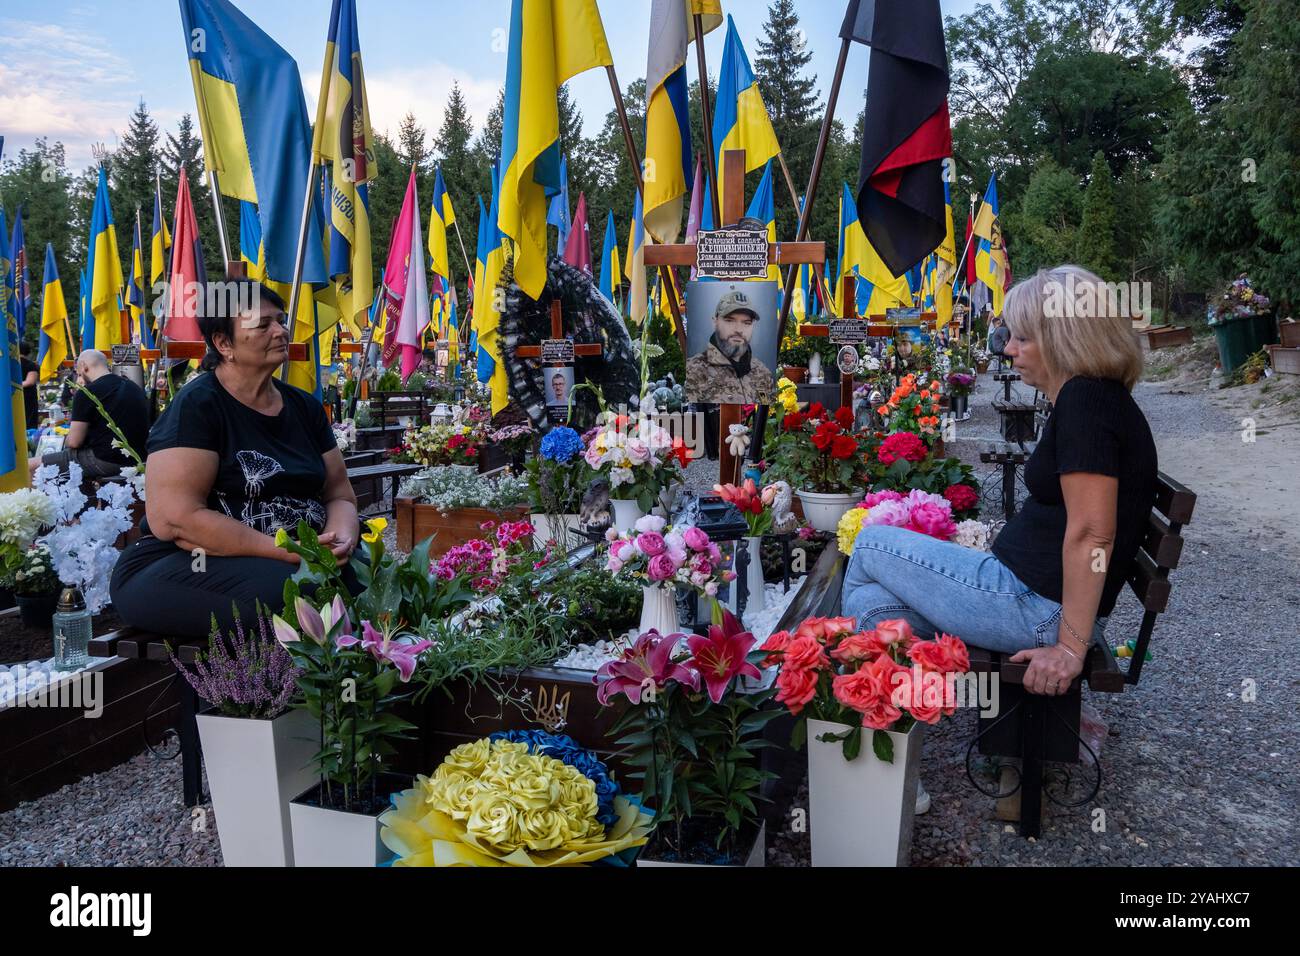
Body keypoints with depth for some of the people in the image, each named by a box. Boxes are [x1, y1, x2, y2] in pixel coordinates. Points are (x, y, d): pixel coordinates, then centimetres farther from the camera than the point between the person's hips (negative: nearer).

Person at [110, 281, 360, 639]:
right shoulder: (197, 406, -9)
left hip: (294, 561, 6)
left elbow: (339, 493, 12)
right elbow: (174, 519, -19)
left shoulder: (304, 407, 11)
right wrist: (286, 552, -23)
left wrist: (341, 537, -13)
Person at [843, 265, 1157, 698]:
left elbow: (1091, 535, -25)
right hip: (1033, 590, 10)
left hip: (1038, 606, -10)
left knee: (870, 545, 4)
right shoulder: (1090, 397, 13)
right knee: (871, 602, 6)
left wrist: (1070, 648, -23)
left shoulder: (1086, 398, -19)